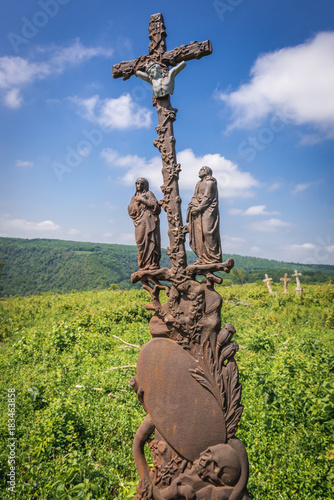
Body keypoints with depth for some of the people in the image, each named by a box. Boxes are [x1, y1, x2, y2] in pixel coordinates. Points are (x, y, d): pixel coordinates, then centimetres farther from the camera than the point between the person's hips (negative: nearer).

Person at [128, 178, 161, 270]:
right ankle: (144, 265, -2)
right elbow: (130, 210, 11)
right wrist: (136, 202, -4)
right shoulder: (134, 196, 22)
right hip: (139, 223, 5)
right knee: (141, 242, -3)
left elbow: (156, 206, -5)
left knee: (150, 240, -11)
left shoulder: (148, 194, 8)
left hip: (149, 220, -4)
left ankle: (153, 264, -12)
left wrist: (143, 200, -9)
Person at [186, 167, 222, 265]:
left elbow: (207, 198, -12)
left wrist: (198, 209, -16)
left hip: (207, 210, -8)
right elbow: (195, 198, 18)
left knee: (207, 232, -13)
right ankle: (202, 258, 3)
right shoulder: (199, 184, 23)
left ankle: (213, 257, -8)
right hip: (198, 212, 8)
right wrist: (190, 207, 1)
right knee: (198, 234, 1)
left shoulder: (209, 182, -2)